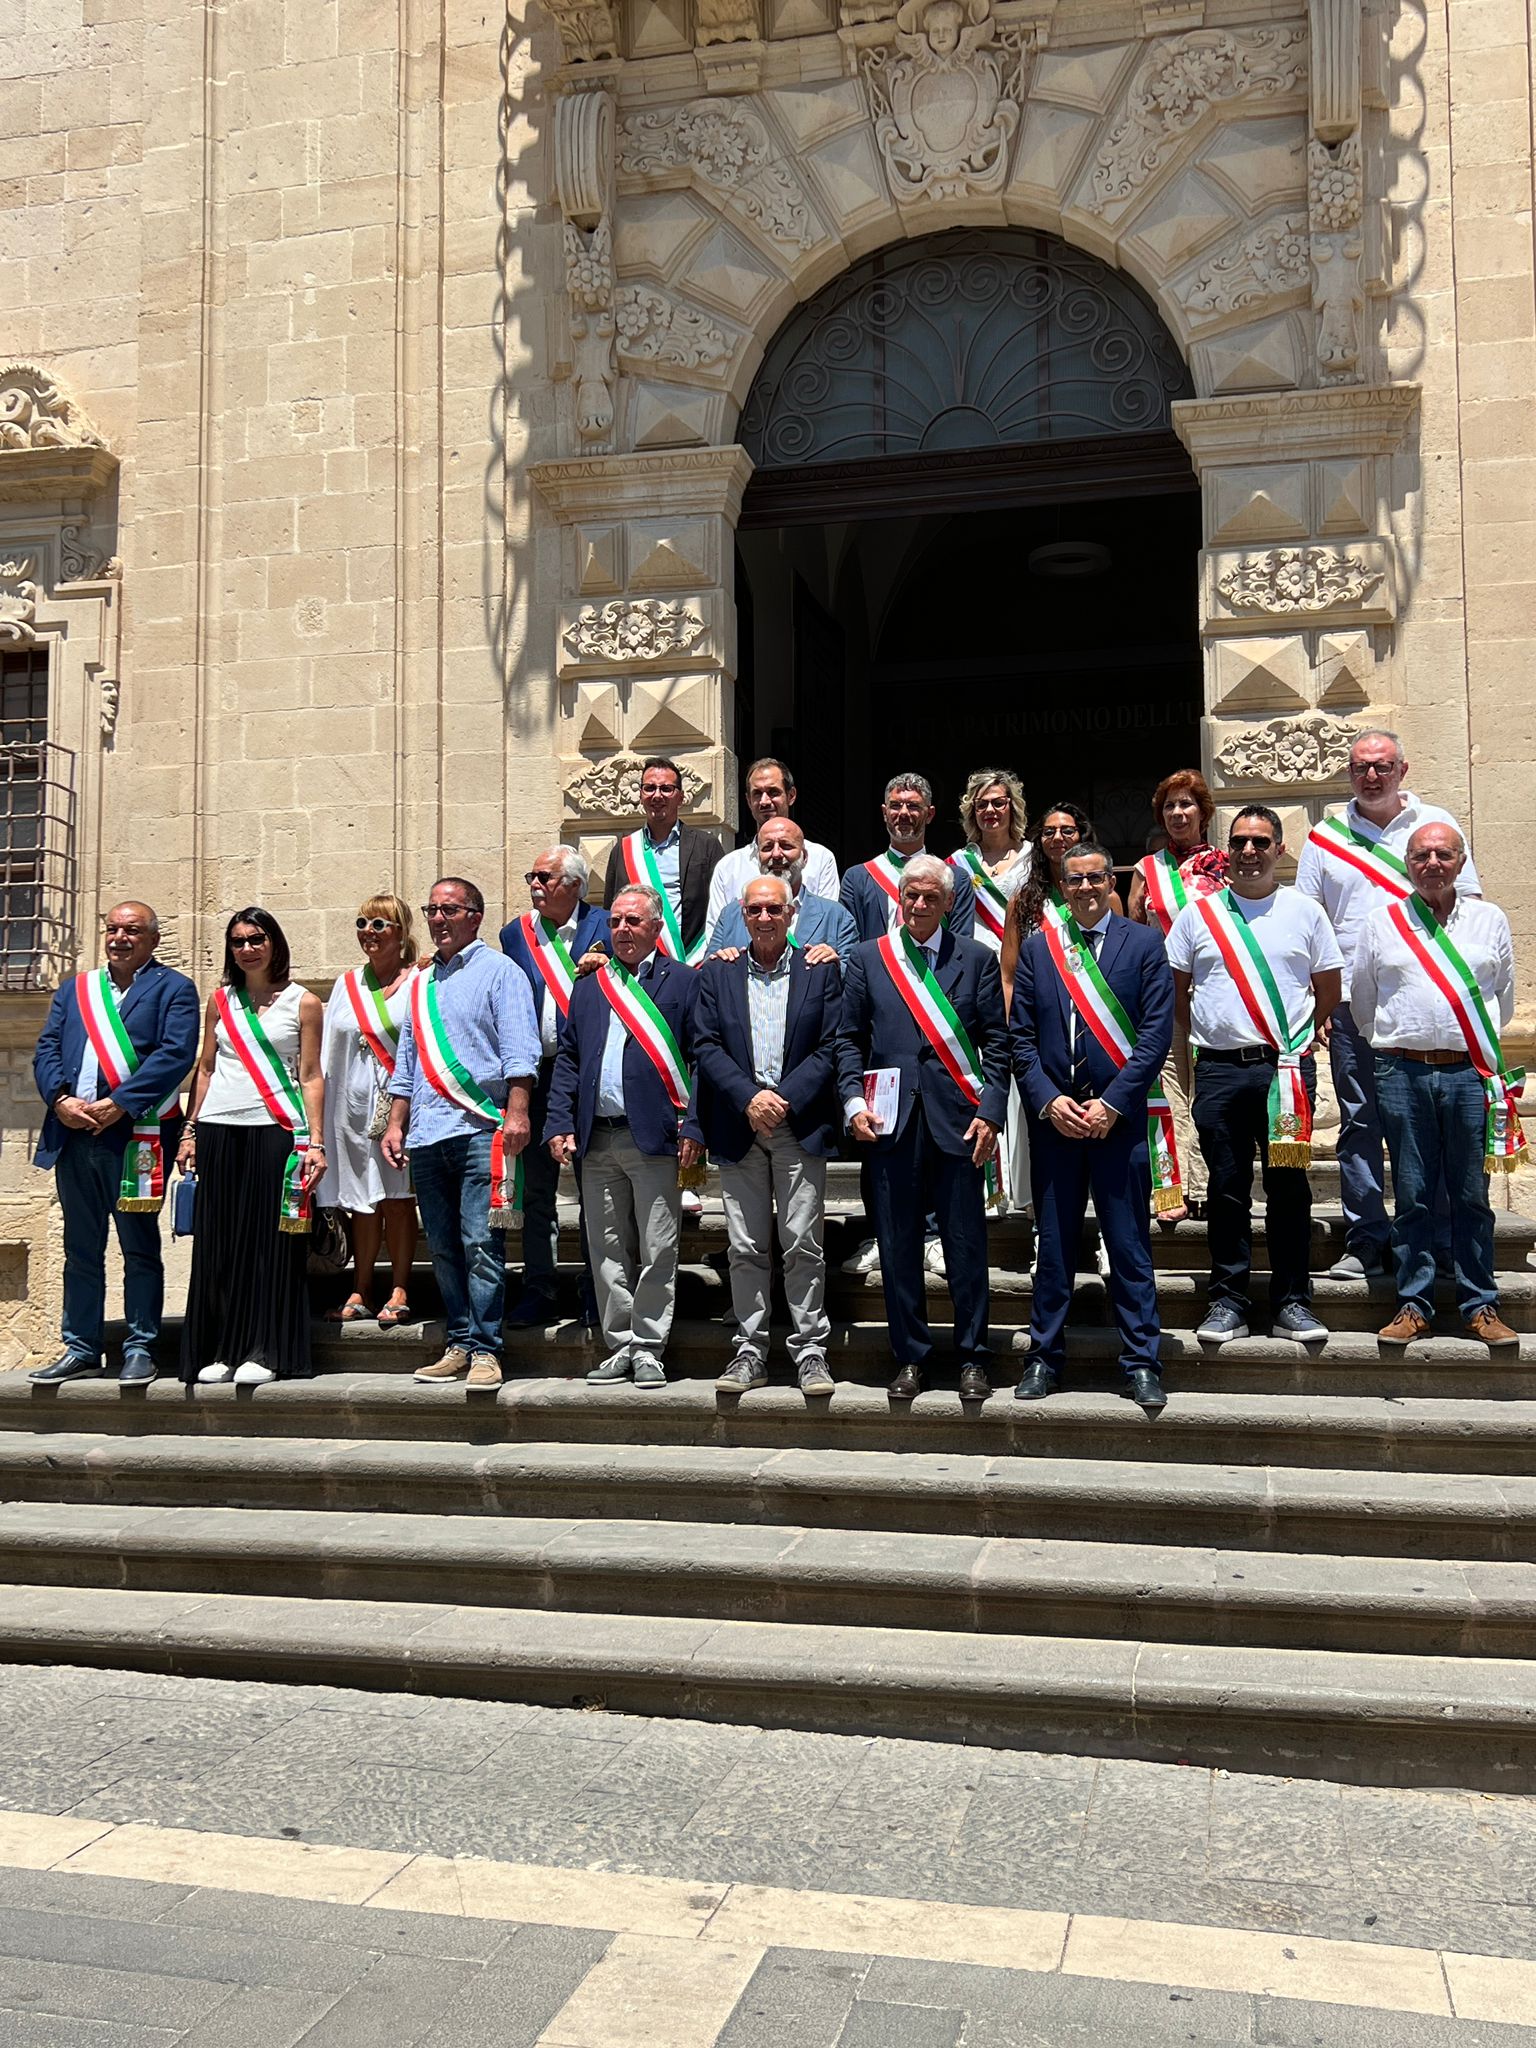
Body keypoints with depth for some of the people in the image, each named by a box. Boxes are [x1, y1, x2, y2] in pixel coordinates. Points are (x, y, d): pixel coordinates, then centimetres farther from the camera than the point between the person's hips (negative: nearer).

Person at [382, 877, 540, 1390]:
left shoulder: (497, 970, 3)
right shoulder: (421, 982, 21)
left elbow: (519, 1050, -7)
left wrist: (516, 1112, -17)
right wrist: (395, 1124, 17)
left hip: (480, 1130, -6)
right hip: (426, 1134, 6)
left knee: (480, 1243, -9)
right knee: (444, 1248, 7)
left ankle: (484, 1349, -5)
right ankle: (459, 1344, 14)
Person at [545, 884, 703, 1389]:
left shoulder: (683, 982, 2)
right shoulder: (589, 987, 16)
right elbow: (567, 1058, 15)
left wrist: (694, 1130, -11)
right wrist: (561, 1124, 4)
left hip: (655, 1138, -4)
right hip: (597, 1139, 5)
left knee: (657, 1251, 0)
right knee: (608, 1251, 9)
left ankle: (648, 1349, 10)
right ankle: (620, 1347, 18)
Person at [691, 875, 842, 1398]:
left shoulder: (822, 971, 5)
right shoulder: (716, 974, 9)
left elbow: (830, 1047, -1)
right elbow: (706, 1046, 2)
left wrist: (784, 1098, -11)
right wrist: (749, 1098, -11)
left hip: (800, 1126, -2)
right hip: (739, 1128, 2)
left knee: (803, 1244, -1)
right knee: (746, 1248, 5)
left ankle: (810, 1350, 8)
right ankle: (750, 1351, 13)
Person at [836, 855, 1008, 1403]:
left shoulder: (977, 958, 8)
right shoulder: (866, 958, 10)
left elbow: (995, 1043, 5)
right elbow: (849, 1039, 10)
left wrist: (990, 1112, -5)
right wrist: (854, 1102, -4)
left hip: (957, 1122, -1)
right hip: (890, 1123, 1)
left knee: (967, 1245, 3)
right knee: (898, 1246, 6)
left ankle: (971, 1359, 16)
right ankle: (910, 1357, 18)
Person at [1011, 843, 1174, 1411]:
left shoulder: (1144, 944, 3)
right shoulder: (1037, 946, 10)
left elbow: (1156, 1033, -3)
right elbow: (1020, 1034, 7)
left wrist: (1112, 1103, -10)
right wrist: (1048, 1100, -6)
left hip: (1119, 1118, -2)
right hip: (1054, 1116, 2)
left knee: (1129, 1244, 2)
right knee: (1054, 1243, 8)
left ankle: (1141, 1362, 11)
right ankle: (1044, 1357, 18)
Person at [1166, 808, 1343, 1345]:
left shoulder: (1304, 911, 7)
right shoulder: (1197, 914, 8)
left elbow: (1328, 988, 13)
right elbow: (1176, 989, 13)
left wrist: (1306, 1037, 9)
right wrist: (1208, 1033, 9)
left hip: (1287, 1067, 0)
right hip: (1219, 1069, 0)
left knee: (1288, 1188, 2)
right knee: (1227, 1190, 5)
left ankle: (1292, 1301, 11)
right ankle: (1228, 1301, 12)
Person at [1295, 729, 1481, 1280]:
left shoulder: (1436, 824, 8)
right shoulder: (1325, 836, 9)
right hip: (1353, 1002, 1)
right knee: (1359, 1124, 4)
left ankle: (1437, 1240, 11)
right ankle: (1365, 1242, 12)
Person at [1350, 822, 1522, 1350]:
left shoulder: (1490, 920, 10)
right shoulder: (1380, 923, 9)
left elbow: (1504, 998, 18)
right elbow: (1362, 1002, 16)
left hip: (1470, 1073, 0)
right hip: (1402, 1073, 0)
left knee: (1472, 1196, 4)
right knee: (1412, 1196, 4)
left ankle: (1480, 1306, 12)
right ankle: (1413, 1305, 10)